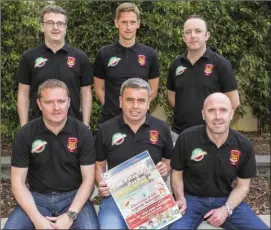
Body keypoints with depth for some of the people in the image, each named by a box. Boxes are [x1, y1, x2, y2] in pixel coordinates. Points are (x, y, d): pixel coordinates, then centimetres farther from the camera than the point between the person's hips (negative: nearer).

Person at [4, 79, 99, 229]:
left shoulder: (83, 133, -6)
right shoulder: (25, 134, -5)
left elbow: (88, 179, -5)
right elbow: (18, 182, -4)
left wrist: (70, 215, -18)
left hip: (73, 195, 0)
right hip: (37, 197, 1)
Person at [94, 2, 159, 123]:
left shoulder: (150, 54, 1)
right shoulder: (104, 54, 0)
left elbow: (153, 90, 6)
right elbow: (99, 89, 6)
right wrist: (111, 107, -2)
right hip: (110, 119, 0)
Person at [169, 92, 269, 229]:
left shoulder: (244, 145, -7)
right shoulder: (186, 139, -12)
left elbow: (242, 186, 3)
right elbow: (177, 173, 2)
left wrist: (226, 209, -12)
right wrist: (181, 199, -14)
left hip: (226, 200, 3)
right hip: (191, 198, -2)